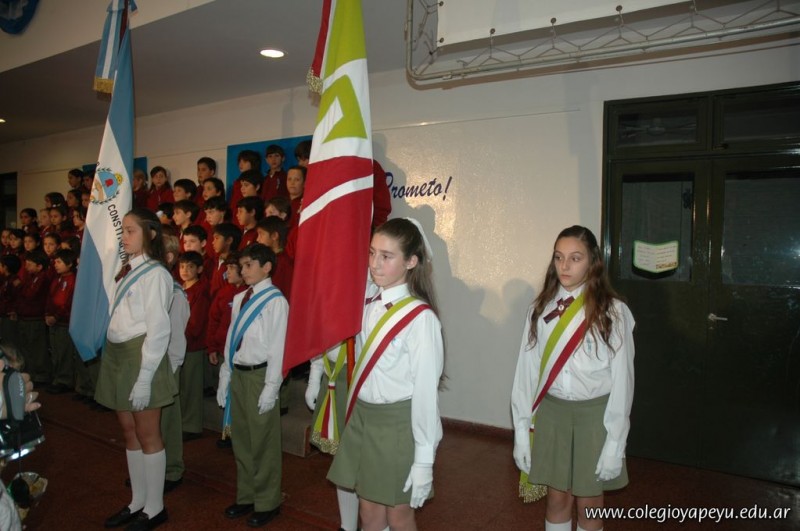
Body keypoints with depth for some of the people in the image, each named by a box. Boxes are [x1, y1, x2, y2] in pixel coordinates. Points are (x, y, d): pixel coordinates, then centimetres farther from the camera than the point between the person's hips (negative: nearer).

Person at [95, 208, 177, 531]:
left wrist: (144, 378, -17)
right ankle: (137, 501, 30)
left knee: (147, 434, 3)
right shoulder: (128, 270, 13)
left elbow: (158, 330, -16)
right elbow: (118, 320, 12)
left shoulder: (155, 274, -13)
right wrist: (111, 357, 5)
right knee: (129, 431, 16)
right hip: (117, 355, 8)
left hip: (142, 355, -8)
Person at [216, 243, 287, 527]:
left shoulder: (275, 301, -13)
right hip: (238, 373, 7)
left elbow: (278, 346, -14)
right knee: (240, 440, 18)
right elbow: (231, 340, 13)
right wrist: (224, 378, 12)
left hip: (260, 374, -7)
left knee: (263, 442, 6)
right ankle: (245, 496, 35)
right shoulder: (239, 299, 9)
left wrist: (270, 388, -15)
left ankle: (267, 502, 24)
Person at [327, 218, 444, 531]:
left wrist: (424, 460, -13)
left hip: (398, 423, -5)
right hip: (361, 415, 6)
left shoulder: (420, 317, -19)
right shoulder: (368, 301, -1)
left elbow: (426, 391, -17)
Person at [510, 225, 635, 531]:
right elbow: (527, 370, -1)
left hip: (595, 412, -2)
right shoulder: (542, 308, -3)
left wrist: (615, 440, -8)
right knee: (557, 497, 15)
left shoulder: (612, 311, -11)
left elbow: (621, 378, -8)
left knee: (588, 501, 13)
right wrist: (522, 428, 0)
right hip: (551, 410, 2)